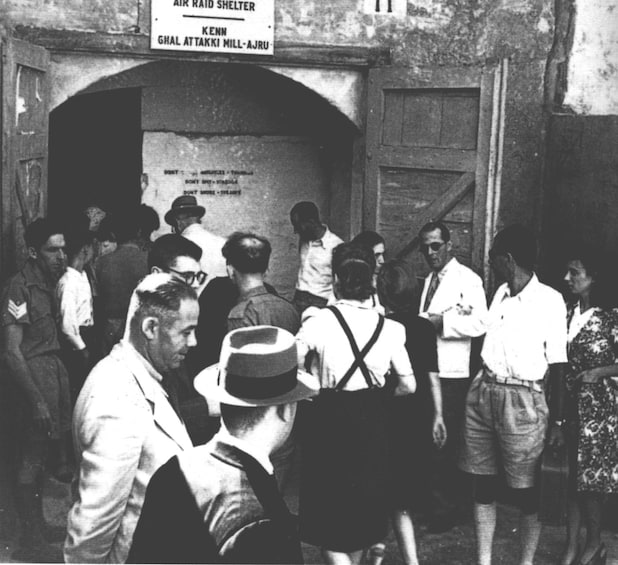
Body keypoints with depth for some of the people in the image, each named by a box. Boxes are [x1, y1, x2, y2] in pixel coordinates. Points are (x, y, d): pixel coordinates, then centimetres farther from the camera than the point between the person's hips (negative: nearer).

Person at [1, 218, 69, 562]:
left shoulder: (49, 283, 10)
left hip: (54, 373, 8)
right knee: (32, 460, 1)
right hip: (33, 378, -8)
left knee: (42, 456, 18)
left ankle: (39, 526, 33)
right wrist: (37, 401, -19)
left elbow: (50, 337, 11)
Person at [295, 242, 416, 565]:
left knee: (329, 513, 8)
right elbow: (408, 386, 2)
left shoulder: (318, 323, -15)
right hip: (372, 421, 4)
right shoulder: (389, 329, -5)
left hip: (329, 421, -3)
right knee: (364, 502, 20)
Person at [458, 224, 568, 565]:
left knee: (525, 491, 2)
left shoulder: (550, 300, -7)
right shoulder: (500, 294, 11)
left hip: (521, 400, -6)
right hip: (482, 393, 6)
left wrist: (558, 421, -6)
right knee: (482, 485, 9)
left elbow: (557, 365, -5)